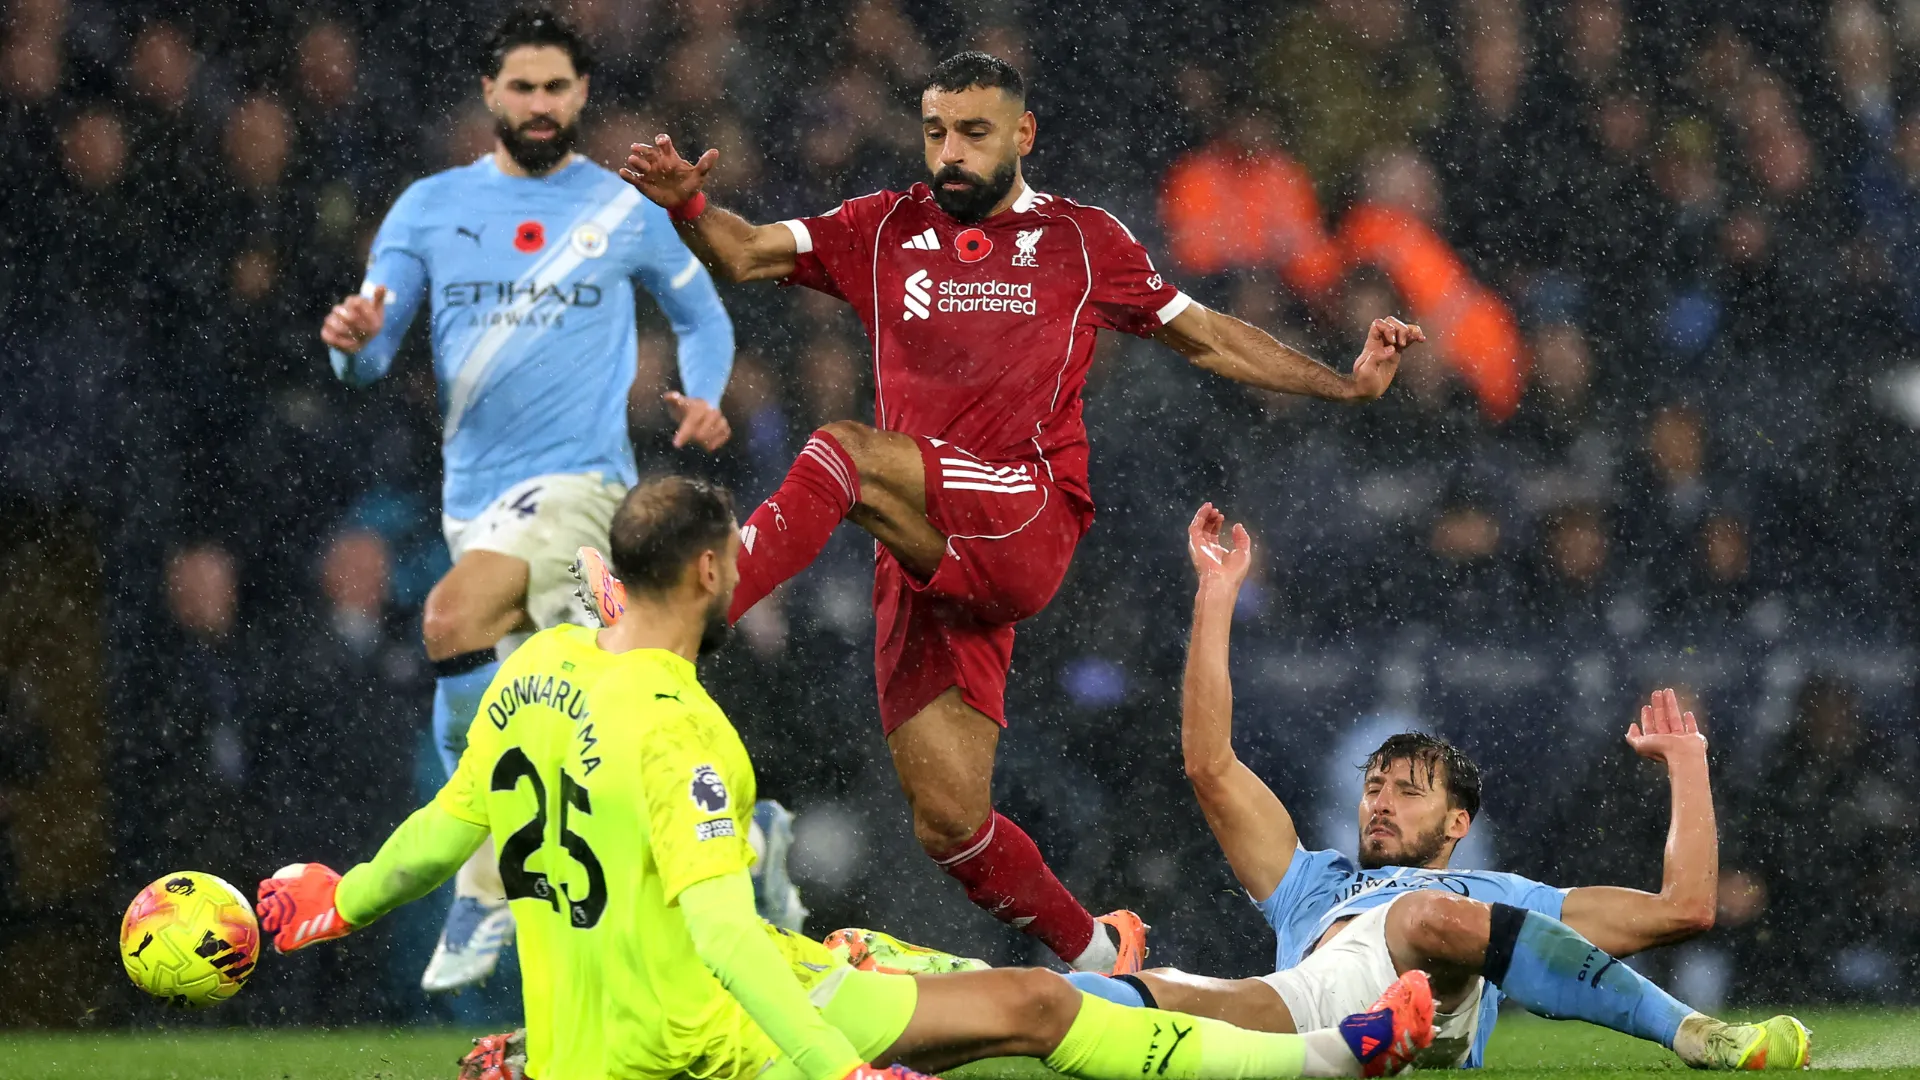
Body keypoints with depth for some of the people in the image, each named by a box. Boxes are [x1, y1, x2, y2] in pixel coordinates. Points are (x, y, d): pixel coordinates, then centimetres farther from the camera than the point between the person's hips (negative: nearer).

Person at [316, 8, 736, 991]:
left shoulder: (627, 211, 4)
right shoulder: (431, 208, 7)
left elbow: (701, 314, 20)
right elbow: (370, 357, 4)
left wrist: (705, 397, 0)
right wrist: (354, 340, -20)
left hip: (577, 476, -5)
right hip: (475, 492, 5)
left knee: (453, 624, -27)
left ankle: (485, 893, -20)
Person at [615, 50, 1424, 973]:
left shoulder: (1080, 239, 14)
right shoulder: (884, 230, 17)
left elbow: (1206, 337, 21)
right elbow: (748, 254, 6)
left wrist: (1345, 383, 13)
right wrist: (688, 208, -16)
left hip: (1029, 526, -3)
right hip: (923, 561, 4)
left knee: (843, 452, -29)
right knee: (949, 824, -2)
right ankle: (1098, 955, 18)